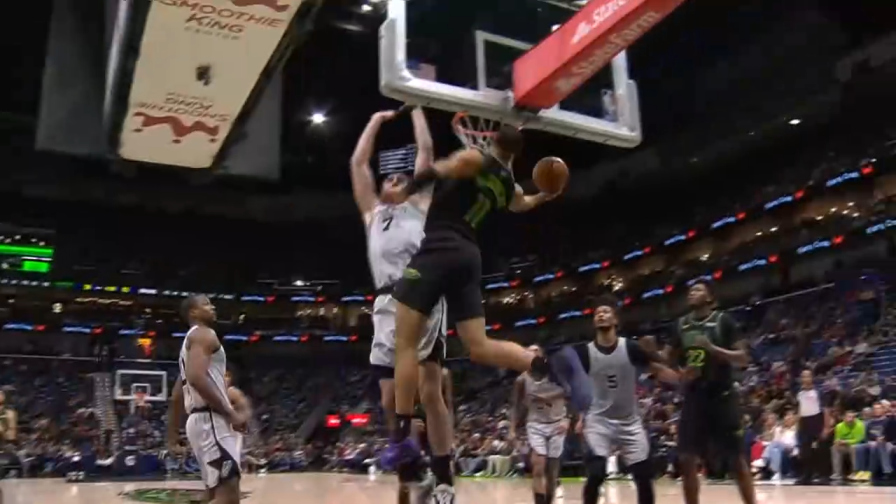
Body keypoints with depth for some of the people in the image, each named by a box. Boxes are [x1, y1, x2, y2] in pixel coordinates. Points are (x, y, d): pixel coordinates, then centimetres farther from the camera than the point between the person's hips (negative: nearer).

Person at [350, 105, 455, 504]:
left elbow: (426, 150, 19)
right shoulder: (373, 212, 29)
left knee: (429, 393, -9)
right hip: (387, 306, 4)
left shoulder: (419, 203, 21)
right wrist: (377, 120, 36)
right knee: (392, 401, 2)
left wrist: (415, 111, 31)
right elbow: (358, 162, 29)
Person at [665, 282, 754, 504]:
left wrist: (713, 349, -22)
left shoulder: (723, 320, -5)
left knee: (737, 459, -2)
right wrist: (680, 373, -5)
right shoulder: (680, 325, 8)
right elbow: (670, 361, 16)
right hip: (693, 398, 4)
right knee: (687, 461, 2)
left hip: (721, 396, -4)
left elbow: (743, 358, -8)